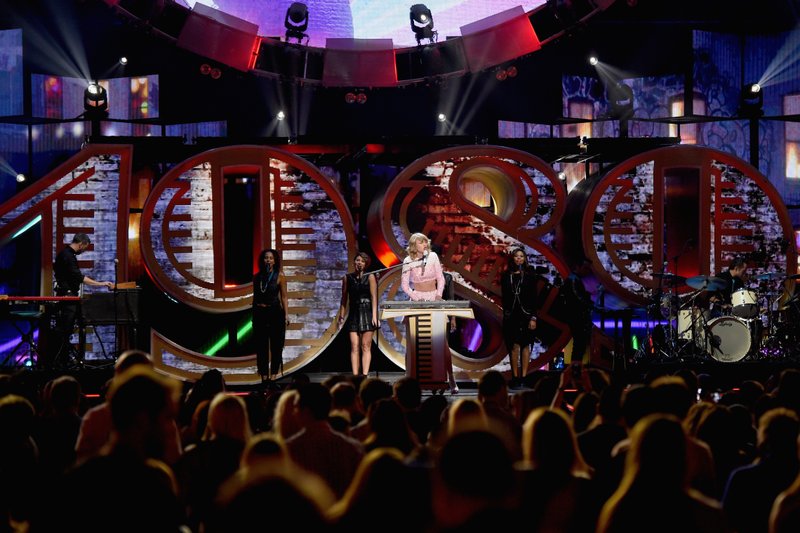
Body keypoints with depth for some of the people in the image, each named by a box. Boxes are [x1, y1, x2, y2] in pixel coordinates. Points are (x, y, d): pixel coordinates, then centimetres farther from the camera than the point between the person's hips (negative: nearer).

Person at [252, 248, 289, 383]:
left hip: (275, 312, -3)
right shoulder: (257, 276, 7)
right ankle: (264, 375, 7)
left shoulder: (279, 276, -1)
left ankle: (274, 374, 4)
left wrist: (286, 315, -8)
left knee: (276, 345, 0)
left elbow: (284, 296, -2)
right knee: (261, 345, 3)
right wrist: (253, 313, 13)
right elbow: (255, 296, 14)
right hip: (259, 313, 3)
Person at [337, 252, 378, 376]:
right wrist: (341, 316, 7)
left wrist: (374, 316, -10)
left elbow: (374, 297, -2)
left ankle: (365, 375, -5)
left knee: (366, 347, -4)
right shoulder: (348, 278, 9)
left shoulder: (370, 277, 2)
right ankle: (355, 375, -5)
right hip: (353, 314, 2)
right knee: (354, 347, -4)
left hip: (367, 313, -2)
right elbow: (344, 298, 11)